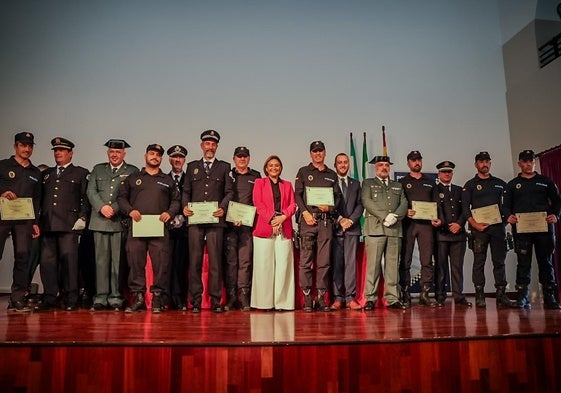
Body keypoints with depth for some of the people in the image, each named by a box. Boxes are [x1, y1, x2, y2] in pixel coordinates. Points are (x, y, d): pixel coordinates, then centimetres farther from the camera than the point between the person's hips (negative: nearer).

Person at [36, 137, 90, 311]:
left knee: (69, 259, -7)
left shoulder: (81, 173, 11)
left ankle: (70, 299, -1)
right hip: (47, 224, 4)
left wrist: (82, 218, -7)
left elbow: (86, 198, 3)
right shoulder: (46, 174, 24)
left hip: (69, 224, -4)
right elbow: (40, 198, 21)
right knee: (47, 260, 2)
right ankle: (49, 298, 10)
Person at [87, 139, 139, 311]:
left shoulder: (132, 171, 9)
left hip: (120, 221, -2)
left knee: (118, 261, -2)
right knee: (101, 260, 2)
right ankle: (100, 298, 6)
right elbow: (91, 191, 9)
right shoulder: (98, 169, 19)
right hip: (100, 221, 2)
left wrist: (114, 208, -12)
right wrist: (102, 207, -7)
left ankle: (116, 298, 4)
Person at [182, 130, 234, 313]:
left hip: (215, 220, -1)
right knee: (194, 260, 0)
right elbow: (186, 190, 16)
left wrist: (223, 207, -10)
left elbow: (229, 191, 7)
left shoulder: (224, 167, 14)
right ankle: (195, 301, 7)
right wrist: (185, 206, -3)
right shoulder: (192, 166, 19)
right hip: (195, 220, 2)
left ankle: (215, 301, 5)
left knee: (215, 260, -3)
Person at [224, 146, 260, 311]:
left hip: (248, 223, 0)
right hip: (229, 223, 0)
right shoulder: (228, 175, 13)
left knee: (245, 260, -2)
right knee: (230, 260, -3)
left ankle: (244, 296, 2)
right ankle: (230, 296, 2)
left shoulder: (256, 176, 15)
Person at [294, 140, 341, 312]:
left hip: (326, 220, 3)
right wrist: (305, 213, -9)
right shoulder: (303, 172, 11)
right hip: (308, 219, -2)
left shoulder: (332, 174, 18)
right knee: (305, 261, -5)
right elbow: (297, 195, 3)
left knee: (324, 262, 2)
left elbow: (337, 196, 15)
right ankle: (307, 298, 0)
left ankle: (321, 297, 9)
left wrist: (330, 207, -5)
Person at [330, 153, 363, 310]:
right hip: (335, 228, -2)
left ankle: (350, 298, 0)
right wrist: (339, 219, -8)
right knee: (336, 263, -3)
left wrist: (351, 220, -5)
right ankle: (337, 298, 1)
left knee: (351, 262, -2)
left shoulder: (356, 184, 18)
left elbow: (360, 205, 10)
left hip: (352, 228, 2)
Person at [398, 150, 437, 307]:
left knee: (427, 261, -2)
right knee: (405, 261, -2)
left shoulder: (430, 182, 19)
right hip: (408, 224, -2)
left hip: (426, 224, 2)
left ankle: (424, 294, 5)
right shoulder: (402, 182, 10)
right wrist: (405, 212, -14)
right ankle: (405, 295, 3)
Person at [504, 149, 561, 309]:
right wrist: (509, 216, -10)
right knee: (523, 263, -2)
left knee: (546, 261, 4)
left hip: (544, 227, 1)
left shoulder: (546, 181, 16)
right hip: (521, 229, 0)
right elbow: (506, 205, 11)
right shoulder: (512, 184, 16)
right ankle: (522, 297, 0)